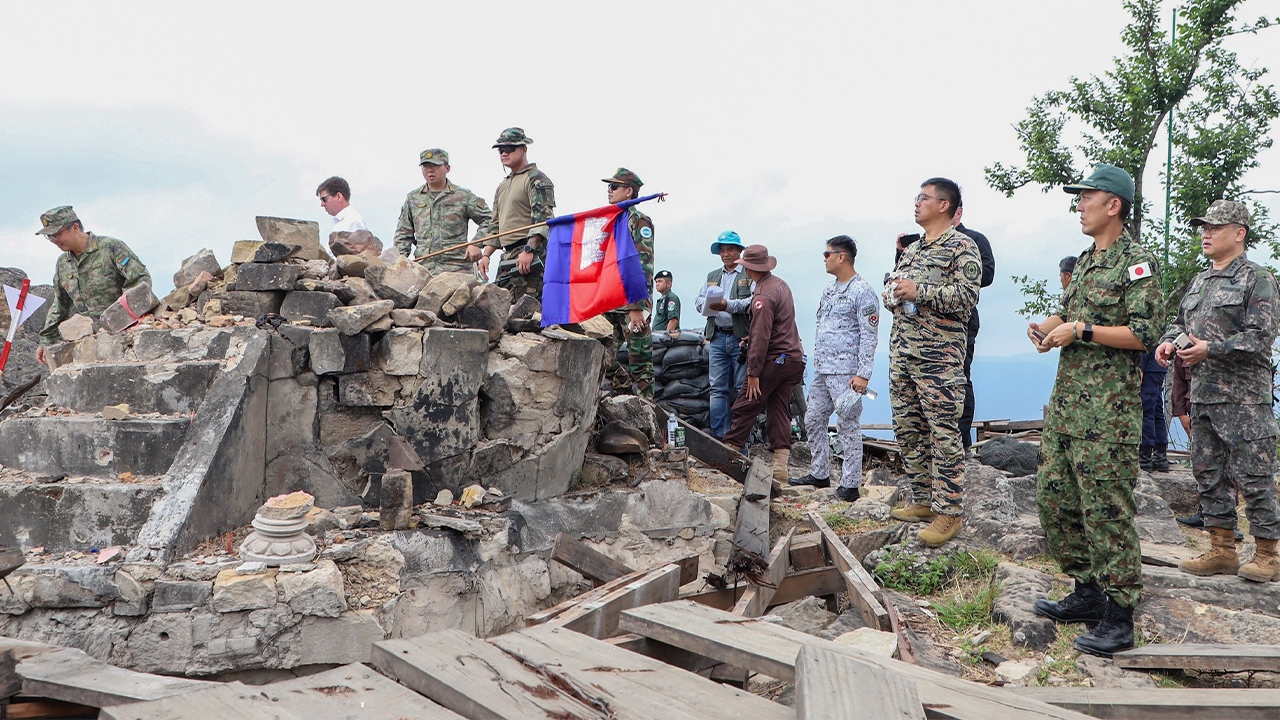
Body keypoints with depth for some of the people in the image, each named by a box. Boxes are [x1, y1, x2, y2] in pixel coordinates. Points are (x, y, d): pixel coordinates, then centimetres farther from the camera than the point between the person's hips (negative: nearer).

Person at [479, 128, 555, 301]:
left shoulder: (536, 179, -3)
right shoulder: (503, 186, 25)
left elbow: (543, 219, -16)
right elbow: (495, 224, 28)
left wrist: (529, 250, -26)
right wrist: (485, 254, 16)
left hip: (530, 256, -9)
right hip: (507, 256, 9)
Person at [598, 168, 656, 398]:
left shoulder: (639, 221, -5)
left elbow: (645, 267, -14)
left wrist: (637, 308, -20)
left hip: (633, 305, -8)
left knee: (639, 362, -3)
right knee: (602, 357, 7)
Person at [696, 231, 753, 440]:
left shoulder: (750, 275, 2)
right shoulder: (712, 276, 22)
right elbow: (698, 301, 15)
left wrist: (729, 305, -22)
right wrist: (709, 304, -7)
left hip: (741, 338, -5)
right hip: (717, 338, 5)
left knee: (743, 388, -2)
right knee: (718, 388, 4)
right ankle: (718, 434, 7)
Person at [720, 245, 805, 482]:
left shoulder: (764, 296, -18)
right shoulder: (780, 284, 12)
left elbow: (761, 337, -21)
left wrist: (753, 372, -19)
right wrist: (750, 336, 29)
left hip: (773, 360, -9)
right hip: (793, 357, 9)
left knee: (746, 406, 2)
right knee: (780, 410, 8)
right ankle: (780, 464, 5)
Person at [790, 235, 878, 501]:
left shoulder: (862, 291, -11)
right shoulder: (830, 289, 16)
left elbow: (869, 336, -15)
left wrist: (863, 374, -19)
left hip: (845, 372, -9)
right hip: (822, 370, 9)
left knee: (848, 427, -3)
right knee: (813, 420, 13)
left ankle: (850, 483, 3)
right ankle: (820, 474, 24)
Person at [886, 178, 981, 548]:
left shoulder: (962, 247, -4)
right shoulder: (912, 249, 20)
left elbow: (967, 295, -15)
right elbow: (891, 290, 26)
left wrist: (920, 292, -20)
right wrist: (893, 294, 2)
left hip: (939, 356, -8)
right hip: (901, 352, 8)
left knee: (944, 433, -6)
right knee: (907, 429, 11)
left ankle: (949, 511, 0)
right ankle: (923, 500, 23)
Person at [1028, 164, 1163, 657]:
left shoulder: (1137, 262, -8)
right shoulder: (1086, 261, 19)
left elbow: (1144, 334, -15)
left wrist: (1082, 331, -16)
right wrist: (1048, 326, 8)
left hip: (1108, 404, -9)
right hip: (1066, 397, 9)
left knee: (1105, 507, -7)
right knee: (1054, 496, 12)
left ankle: (1119, 618, 1)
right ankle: (1088, 593, 25)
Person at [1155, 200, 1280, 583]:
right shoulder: (1199, 281, 17)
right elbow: (1180, 321, 25)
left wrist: (1210, 349, -20)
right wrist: (1169, 340, 3)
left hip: (1244, 397, -8)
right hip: (1202, 394, 8)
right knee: (1209, 474, 11)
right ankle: (1222, 551, 20)